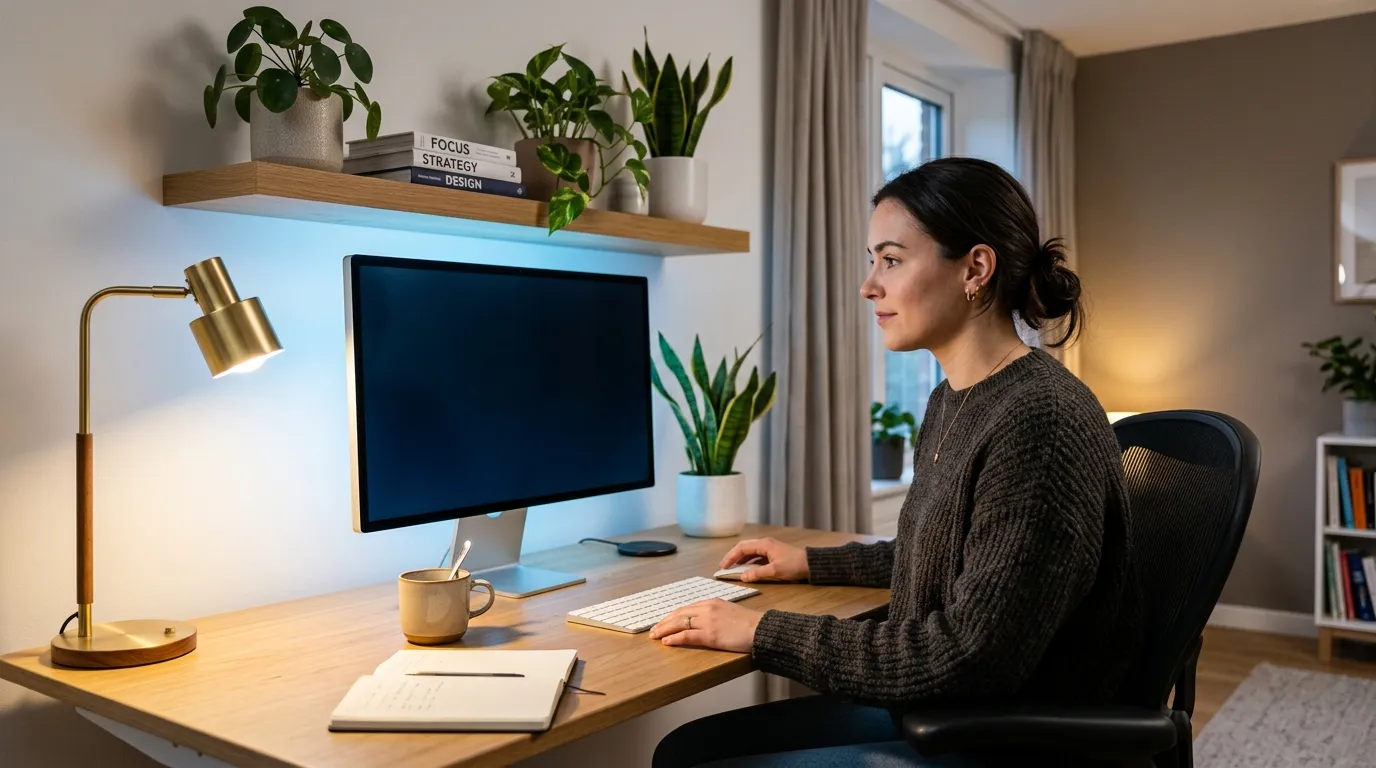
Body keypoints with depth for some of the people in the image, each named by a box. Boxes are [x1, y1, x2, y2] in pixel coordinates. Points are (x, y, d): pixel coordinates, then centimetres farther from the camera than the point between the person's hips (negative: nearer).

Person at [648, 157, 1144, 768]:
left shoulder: (1041, 421, -23)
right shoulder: (952, 401, 7)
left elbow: (970, 659, -24)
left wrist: (765, 633, -19)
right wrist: (815, 564, 20)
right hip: (929, 711, 8)